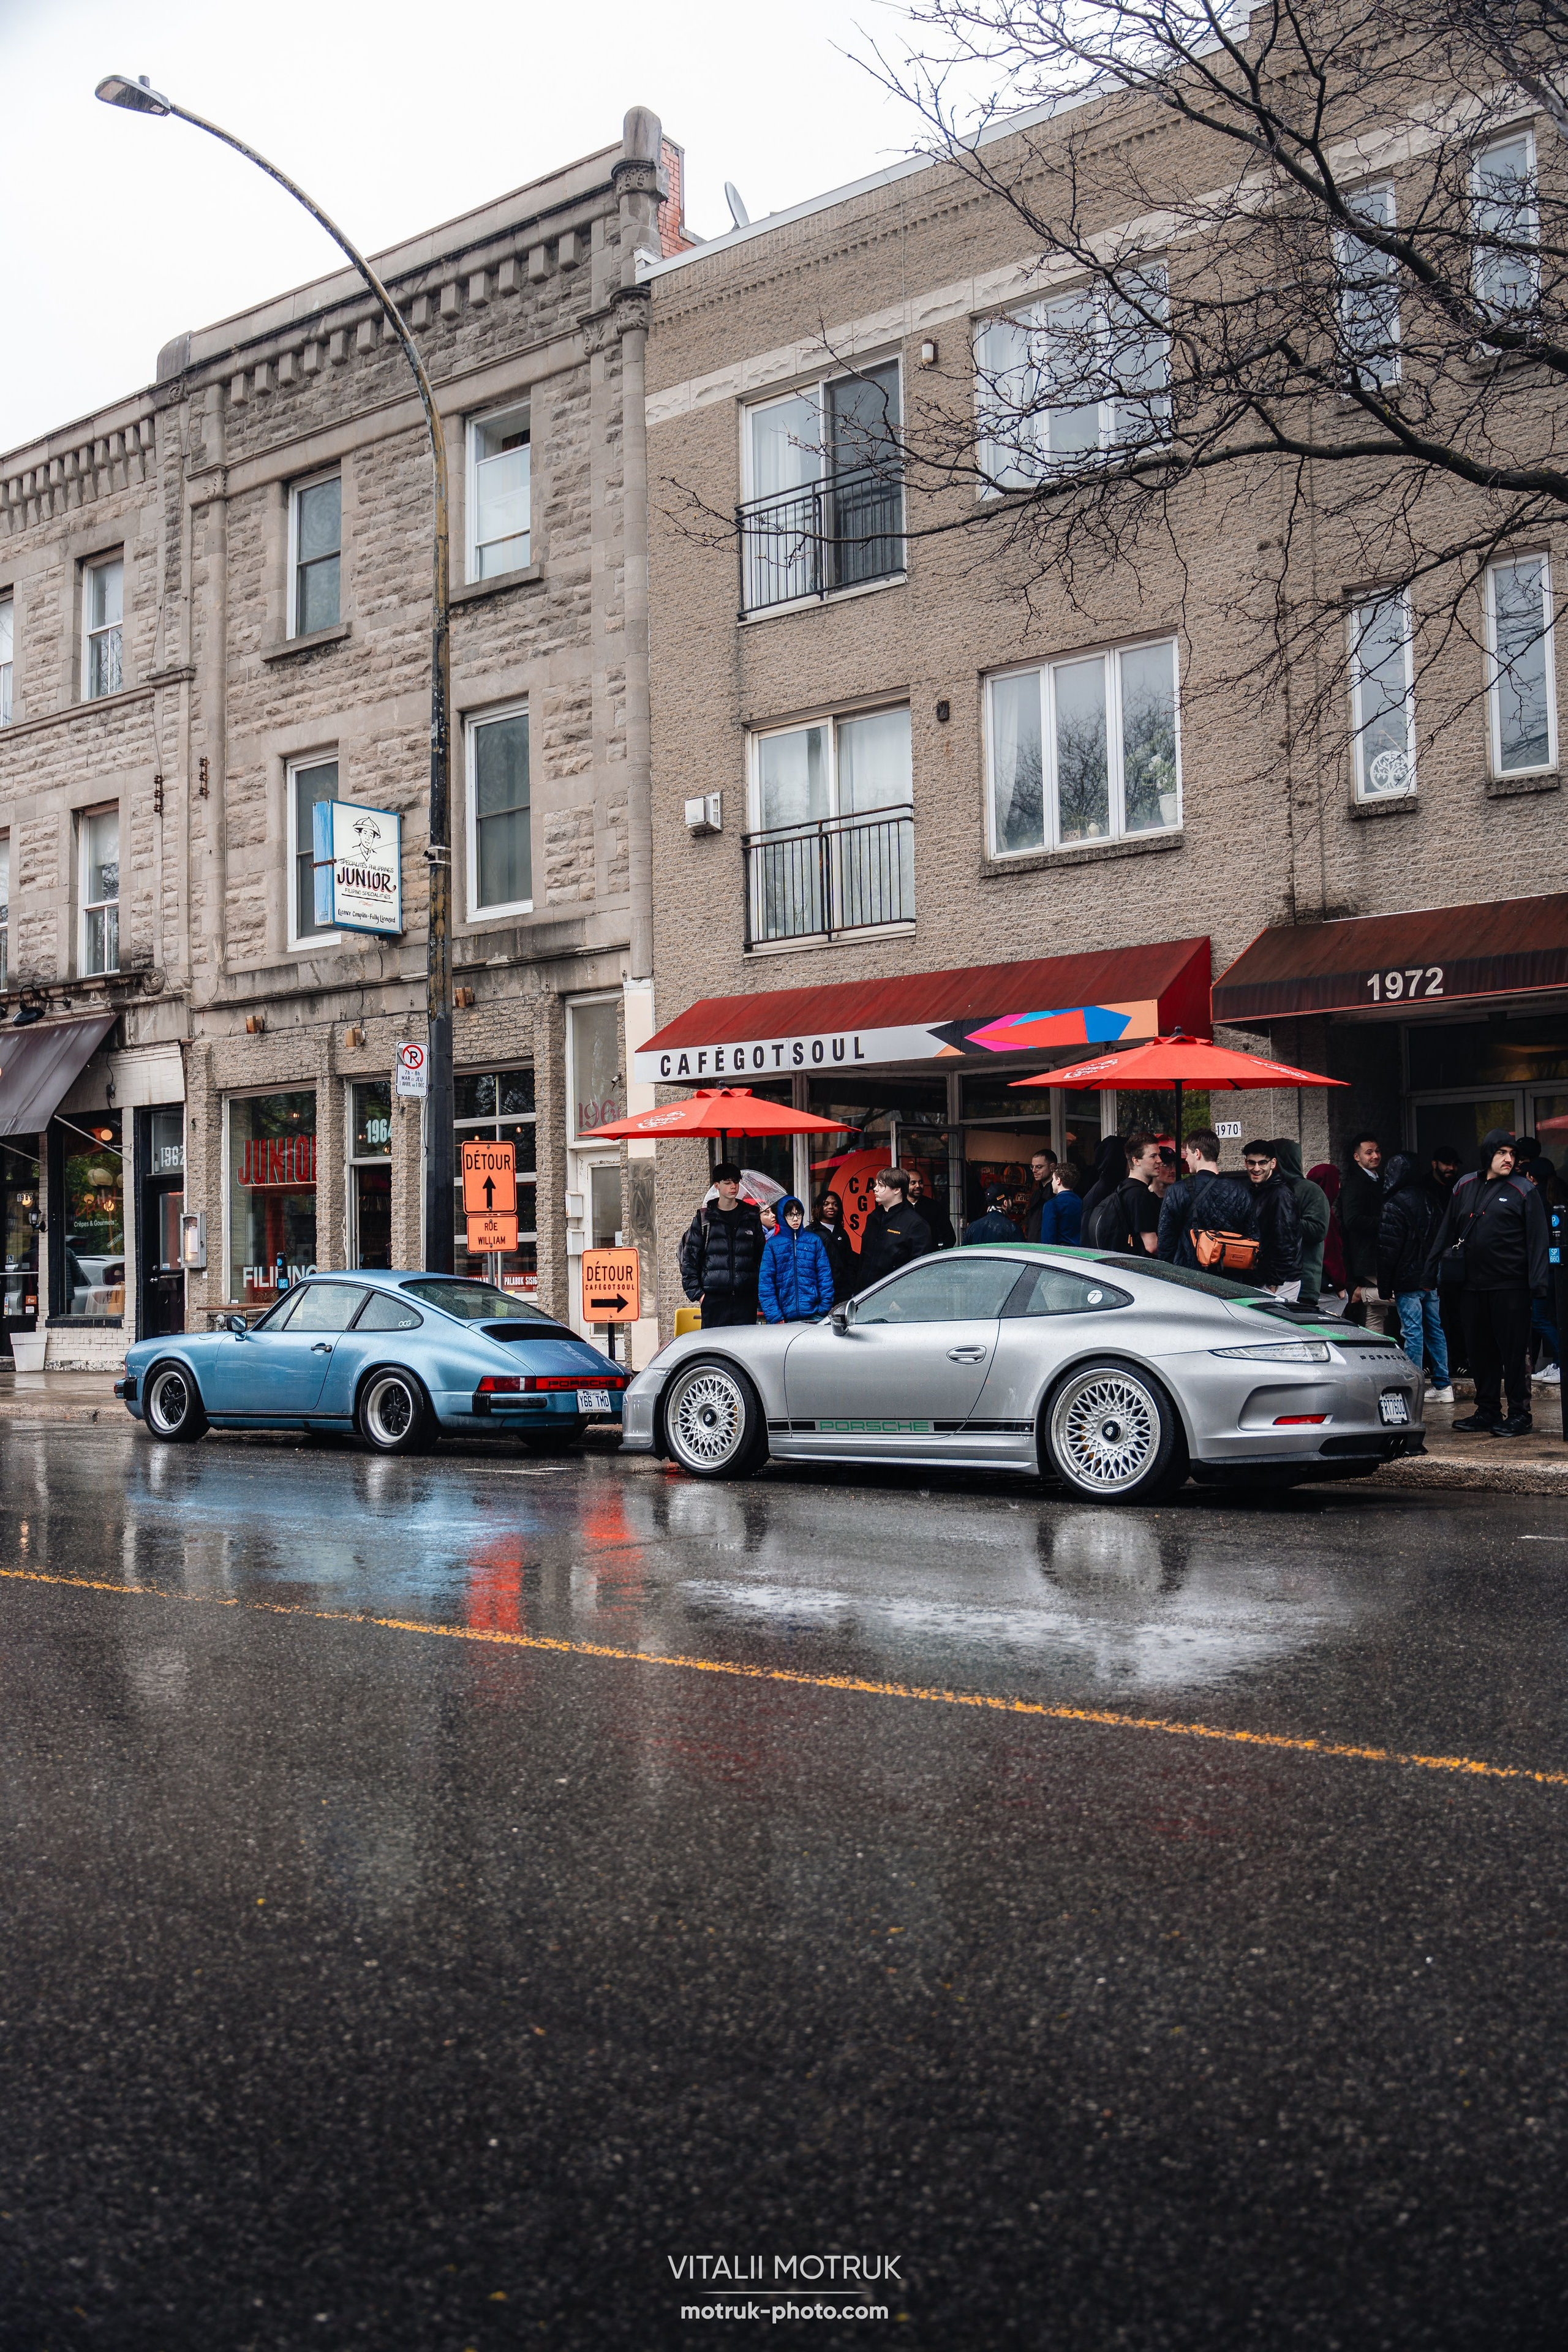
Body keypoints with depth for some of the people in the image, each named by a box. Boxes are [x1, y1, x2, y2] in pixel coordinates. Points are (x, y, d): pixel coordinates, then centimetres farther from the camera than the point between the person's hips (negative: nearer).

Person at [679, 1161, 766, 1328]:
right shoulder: (704, 1219, 6)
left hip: (746, 1297, 2)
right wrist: (697, 1293, -3)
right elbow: (689, 1258, 5)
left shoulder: (751, 1218, 11)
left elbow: (762, 1257, 13)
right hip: (714, 1298, -2)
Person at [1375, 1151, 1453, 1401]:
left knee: (1413, 1332, -4)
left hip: (1408, 1281, -7)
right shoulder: (1433, 1197, 8)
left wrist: (1384, 1286, -6)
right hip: (1434, 1278, 7)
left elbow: (1388, 1250, -12)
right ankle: (1443, 1386, 16)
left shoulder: (1394, 1206, -13)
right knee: (1436, 1329, 12)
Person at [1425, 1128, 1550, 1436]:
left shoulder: (1523, 1192, -1)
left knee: (1514, 1351, -2)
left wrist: (1538, 1282, -13)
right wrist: (1432, 1270, 13)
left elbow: (1537, 1240, -5)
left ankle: (1519, 1415, 6)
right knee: (1479, 1350, 10)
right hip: (1474, 1285, 5)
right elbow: (1447, 1232, 17)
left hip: (1510, 1287, -5)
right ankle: (1487, 1411, 21)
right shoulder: (1464, 1188, 12)